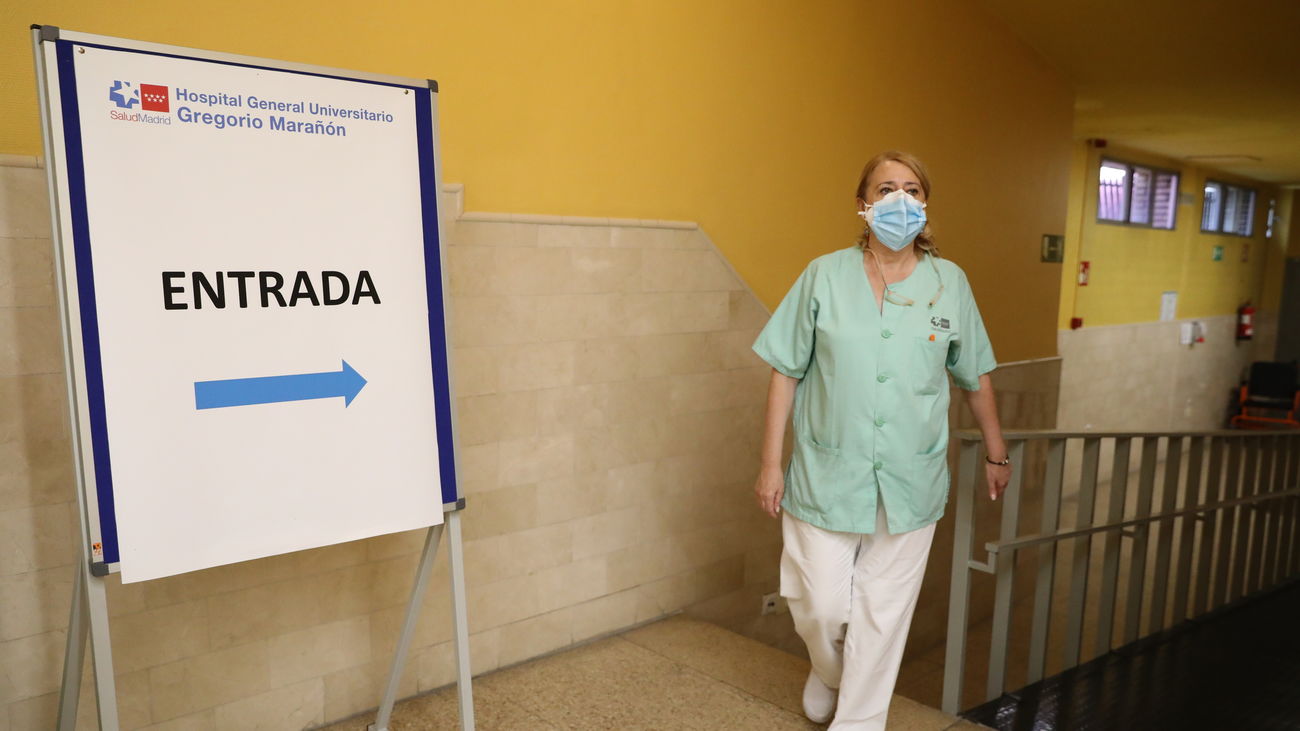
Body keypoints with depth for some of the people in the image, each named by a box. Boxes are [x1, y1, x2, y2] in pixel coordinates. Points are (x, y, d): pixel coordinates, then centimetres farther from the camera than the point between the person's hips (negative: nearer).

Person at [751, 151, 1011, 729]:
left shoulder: (949, 282, 1)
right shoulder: (825, 275, -4)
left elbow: (975, 376, 11)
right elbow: (786, 372, -2)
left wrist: (996, 454, 17)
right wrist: (770, 463, -4)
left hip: (910, 483, 1)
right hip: (826, 477, -1)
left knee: (883, 614, 10)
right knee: (820, 605, 8)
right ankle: (827, 672, 43)